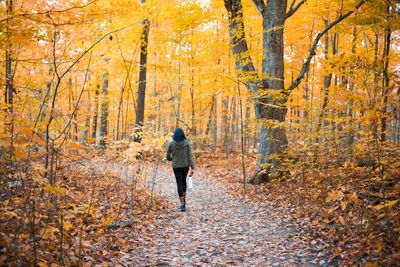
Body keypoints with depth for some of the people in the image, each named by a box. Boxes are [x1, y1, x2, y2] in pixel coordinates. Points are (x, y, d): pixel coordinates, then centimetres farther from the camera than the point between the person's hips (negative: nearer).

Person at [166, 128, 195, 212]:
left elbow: (168, 157, -4)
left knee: (179, 184, 2)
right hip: (185, 165, 2)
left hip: (176, 166, -2)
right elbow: (190, 156, -11)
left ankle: (182, 205, -3)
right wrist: (192, 168, -9)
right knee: (183, 180, 26)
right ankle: (184, 199, 32)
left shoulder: (171, 144, -11)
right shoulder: (187, 143, -9)